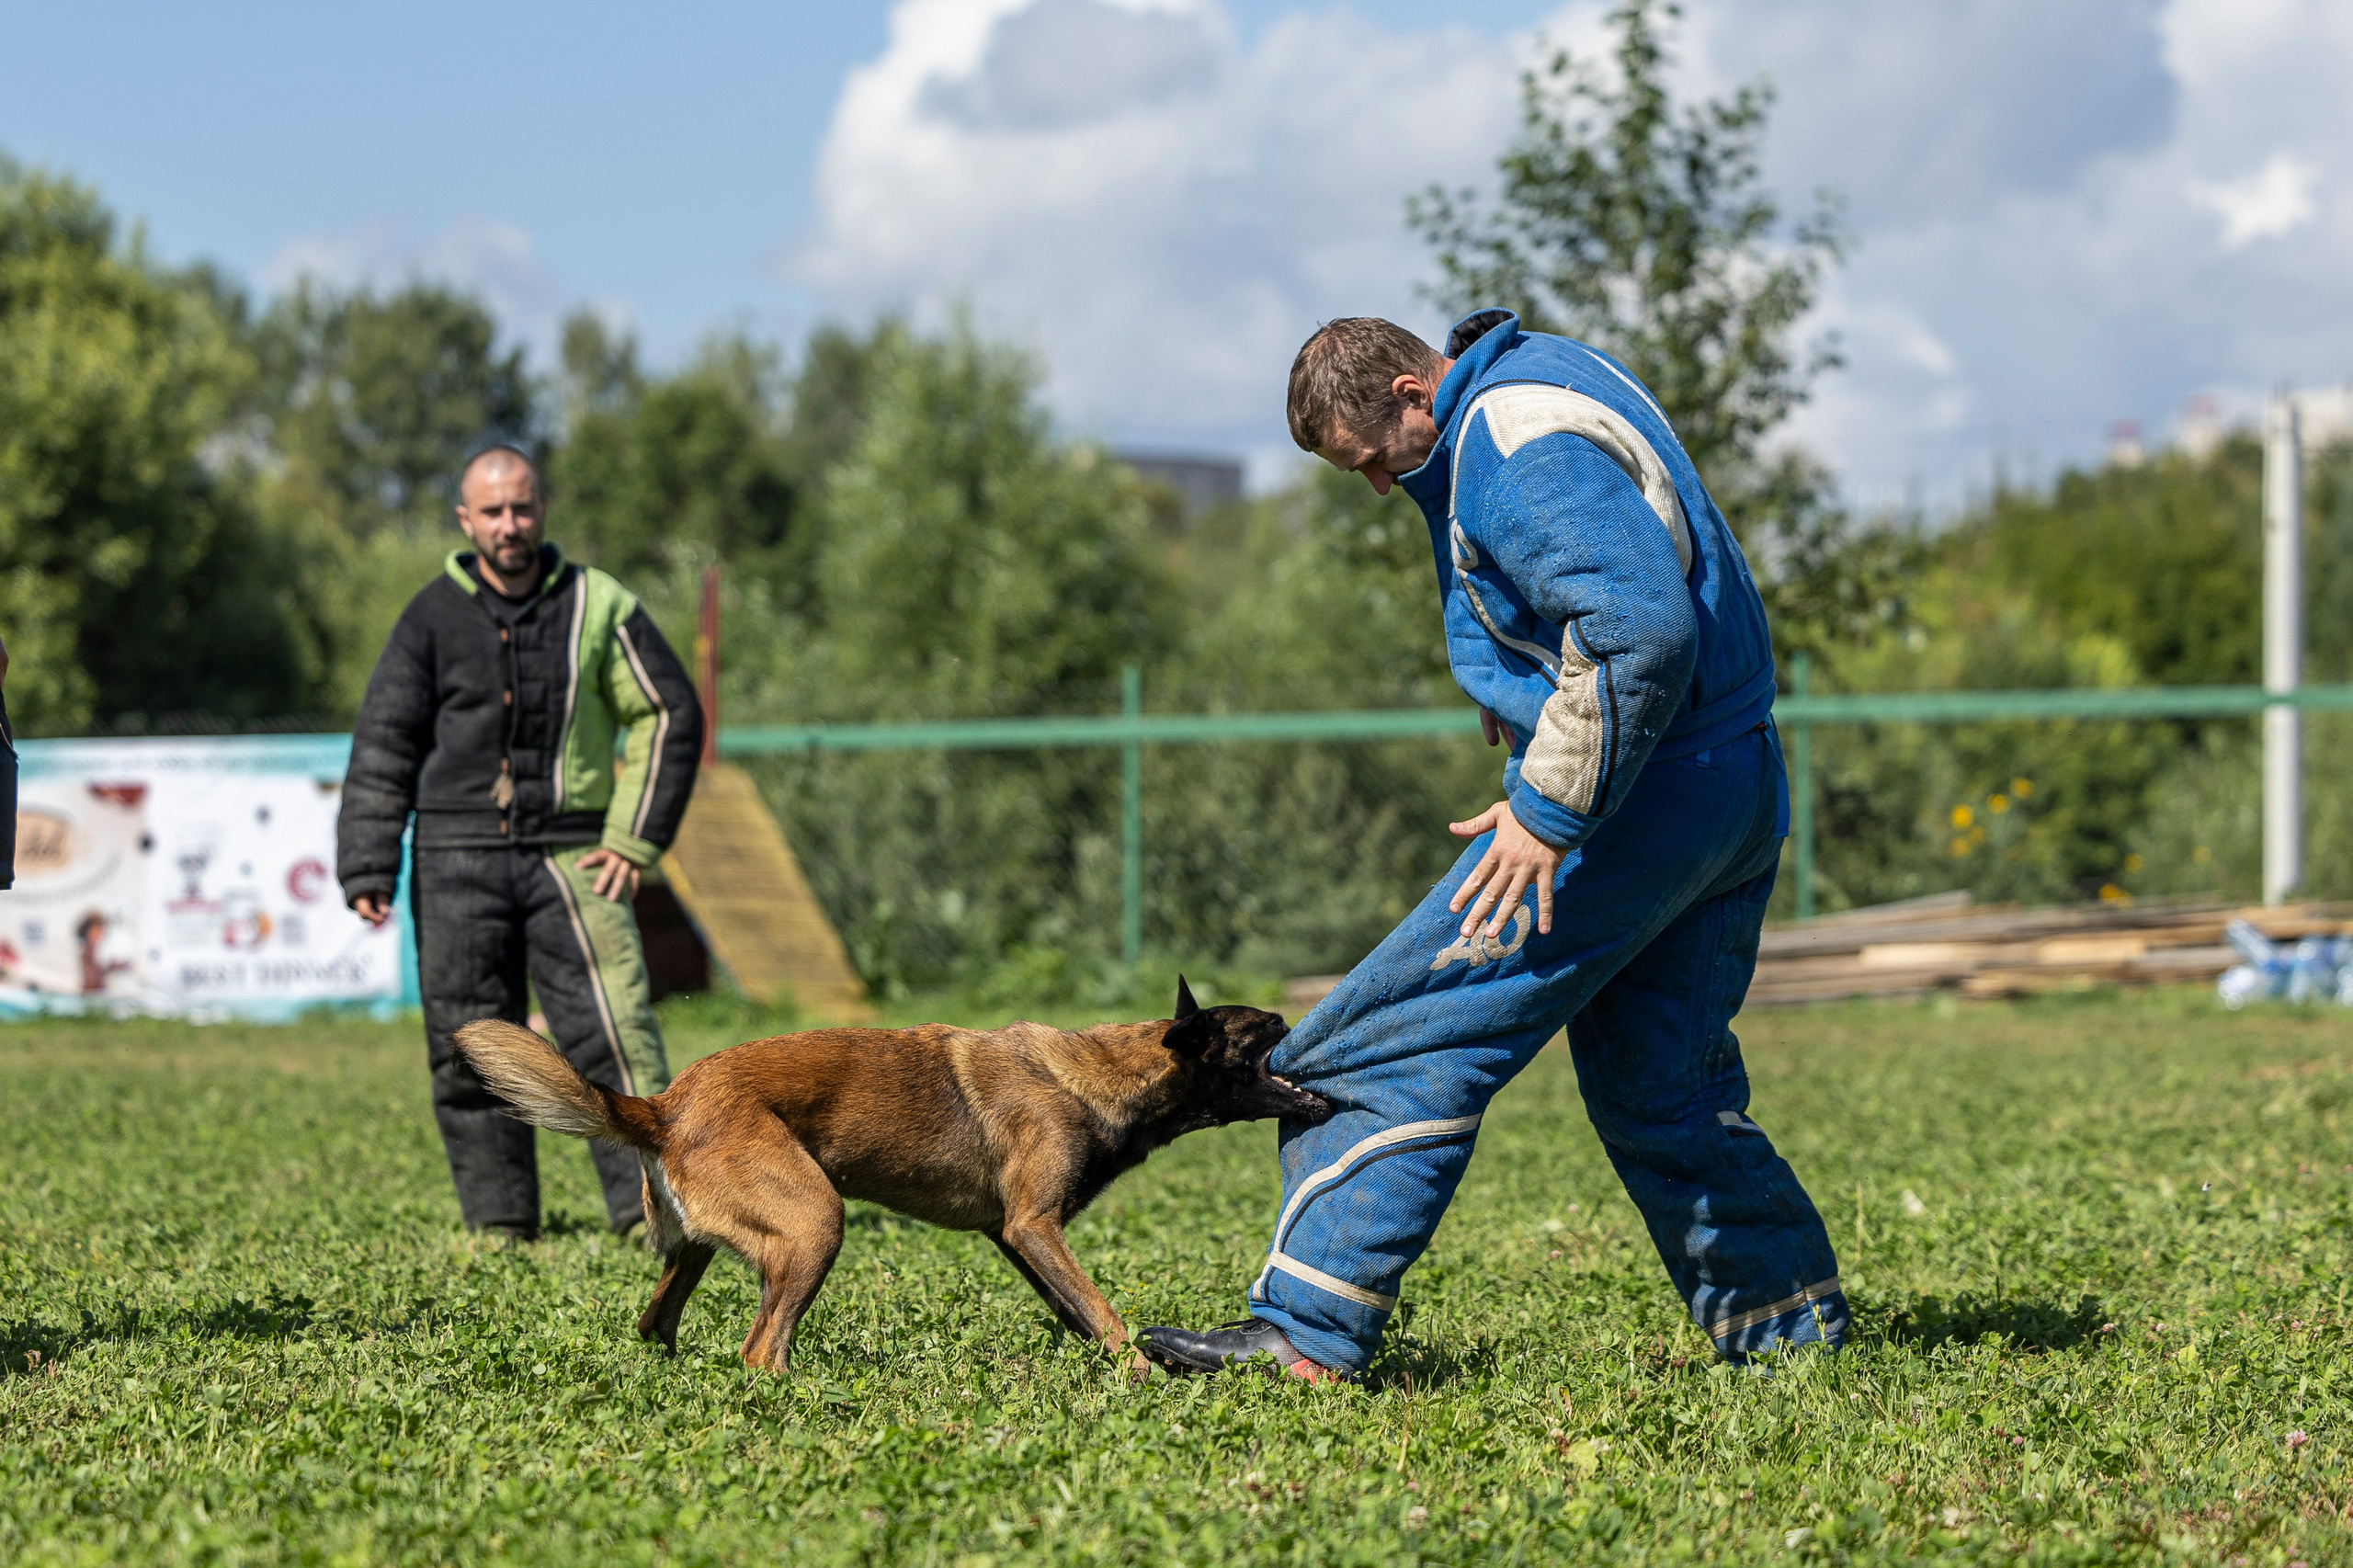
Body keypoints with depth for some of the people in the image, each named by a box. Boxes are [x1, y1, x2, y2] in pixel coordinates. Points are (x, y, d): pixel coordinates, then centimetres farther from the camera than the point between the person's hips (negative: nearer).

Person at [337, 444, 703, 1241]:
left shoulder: (597, 605, 4)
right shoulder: (433, 617, 4)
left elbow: (670, 716, 8)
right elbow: (383, 748, 4)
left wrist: (635, 838, 0)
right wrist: (367, 870, -4)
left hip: (570, 855, -1)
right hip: (456, 860, 1)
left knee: (614, 1030, -11)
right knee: (470, 1053, 2)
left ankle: (654, 1205, -9)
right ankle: (499, 1225, 11)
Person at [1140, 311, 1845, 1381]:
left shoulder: (1518, 450, -19)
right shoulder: (1534, 374, 14)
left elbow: (1644, 629, -28)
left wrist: (1549, 811, -25)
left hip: (1640, 799, -10)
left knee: (1398, 1047, -8)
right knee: (1663, 1090, 19)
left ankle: (1306, 1337, -9)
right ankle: (1794, 1325, 21)